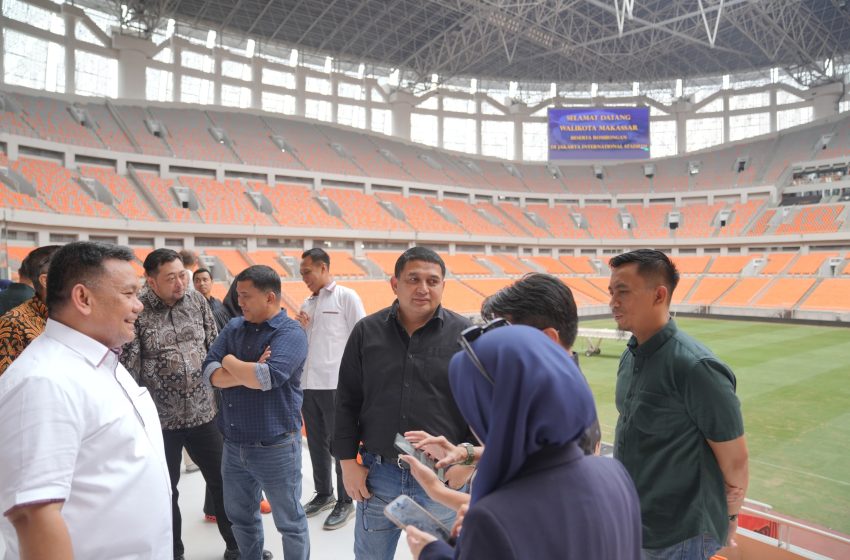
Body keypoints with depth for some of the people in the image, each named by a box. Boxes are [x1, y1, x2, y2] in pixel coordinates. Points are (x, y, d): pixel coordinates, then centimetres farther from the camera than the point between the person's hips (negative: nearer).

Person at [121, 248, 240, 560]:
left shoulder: (197, 301, 1)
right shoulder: (136, 312, -10)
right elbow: (129, 367, -9)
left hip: (204, 412, 3)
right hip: (160, 419, -3)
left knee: (222, 481, 13)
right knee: (165, 490, 14)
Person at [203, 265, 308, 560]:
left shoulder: (291, 333, -14)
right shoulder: (234, 327, 5)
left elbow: (267, 377, -27)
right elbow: (210, 373, -4)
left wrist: (230, 362, -11)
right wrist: (249, 373, -20)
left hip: (275, 447, -6)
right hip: (233, 445, 6)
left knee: (290, 522, 10)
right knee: (240, 517, 23)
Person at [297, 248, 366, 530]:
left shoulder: (346, 297, -5)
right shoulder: (307, 304, 13)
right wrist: (298, 328, -1)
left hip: (336, 384, -6)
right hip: (307, 383, 6)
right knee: (316, 443, 16)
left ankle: (345, 502, 18)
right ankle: (323, 494, 33)